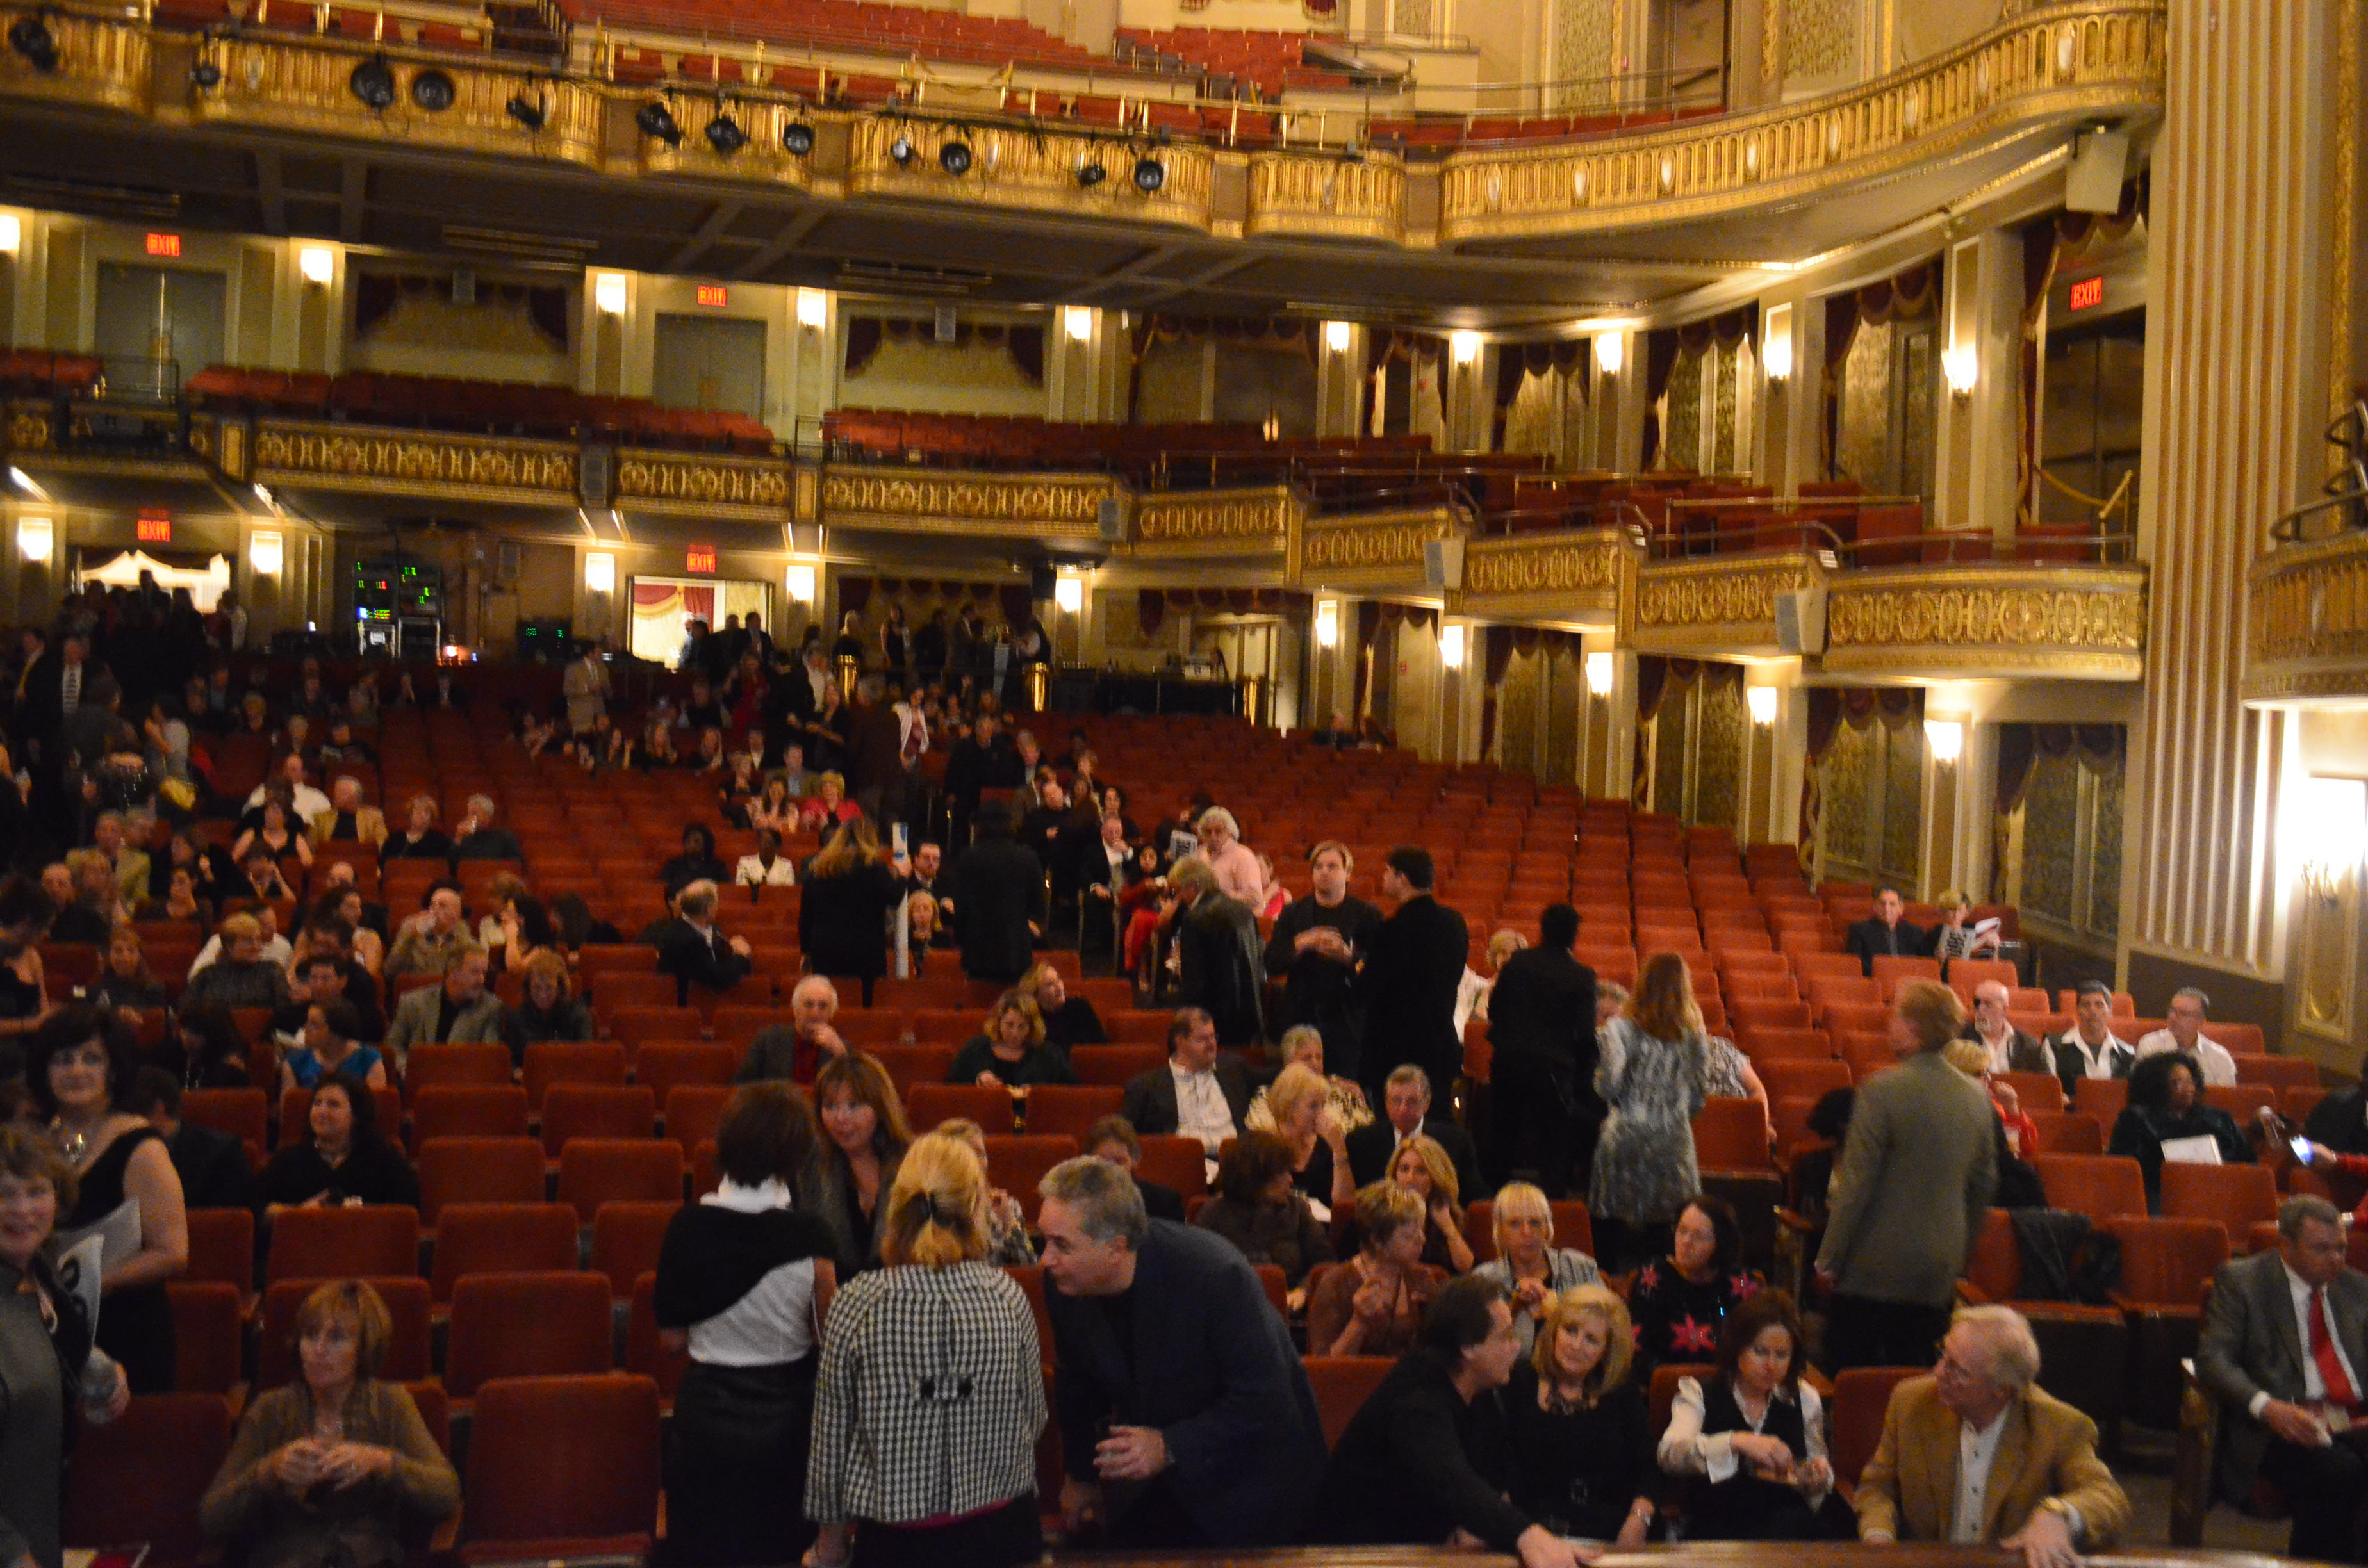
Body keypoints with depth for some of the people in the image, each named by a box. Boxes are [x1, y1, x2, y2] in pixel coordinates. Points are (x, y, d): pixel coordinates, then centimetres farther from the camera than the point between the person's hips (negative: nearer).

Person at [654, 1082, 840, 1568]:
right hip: (787, 1414, -1)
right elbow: (830, 1335, -13)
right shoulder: (811, 1234, -16)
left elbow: (672, 1336, 0)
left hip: (707, 1414, 2)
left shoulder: (688, 1227, -9)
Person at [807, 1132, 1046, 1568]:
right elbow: (1034, 1416, 2)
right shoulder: (1007, 1294, -9)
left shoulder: (856, 1303, -13)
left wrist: (831, 1532, 10)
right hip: (1000, 1529, 2)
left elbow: (832, 1431, -4)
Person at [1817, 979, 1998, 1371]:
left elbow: (1857, 1182, -14)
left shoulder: (1882, 1090, -16)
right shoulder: (1977, 1096, 3)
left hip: (1874, 1267, -6)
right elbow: (1984, 1184, 12)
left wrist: (1829, 1257, -5)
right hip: (1940, 1272, 6)